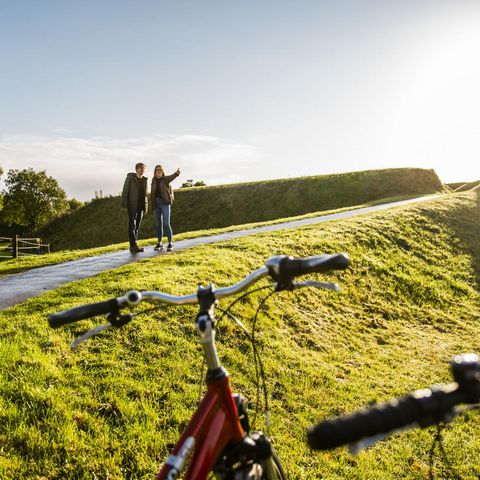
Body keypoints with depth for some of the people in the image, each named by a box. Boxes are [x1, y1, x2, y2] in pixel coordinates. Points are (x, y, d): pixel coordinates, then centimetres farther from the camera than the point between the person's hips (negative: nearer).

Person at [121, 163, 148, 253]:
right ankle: (133, 245, -13)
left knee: (137, 226, 7)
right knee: (132, 225, -9)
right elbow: (125, 191, -6)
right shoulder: (130, 178, -4)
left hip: (141, 206, 6)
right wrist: (124, 204, -13)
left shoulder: (144, 180, 12)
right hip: (132, 206, -6)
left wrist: (146, 207, 11)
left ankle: (133, 246, 12)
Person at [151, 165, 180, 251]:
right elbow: (152, 193, 13)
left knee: (166, 224, -10)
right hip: (156, 203, 4)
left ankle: (170, 244, -6)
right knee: (158, 223, 8)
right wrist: (152, 205, 7)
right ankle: (159, 243, 15)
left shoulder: (166, 178, 0)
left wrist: (177, 173, -47)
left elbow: (172, 177, -23)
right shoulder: (154, 180, 13)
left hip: (165, 203, -4)